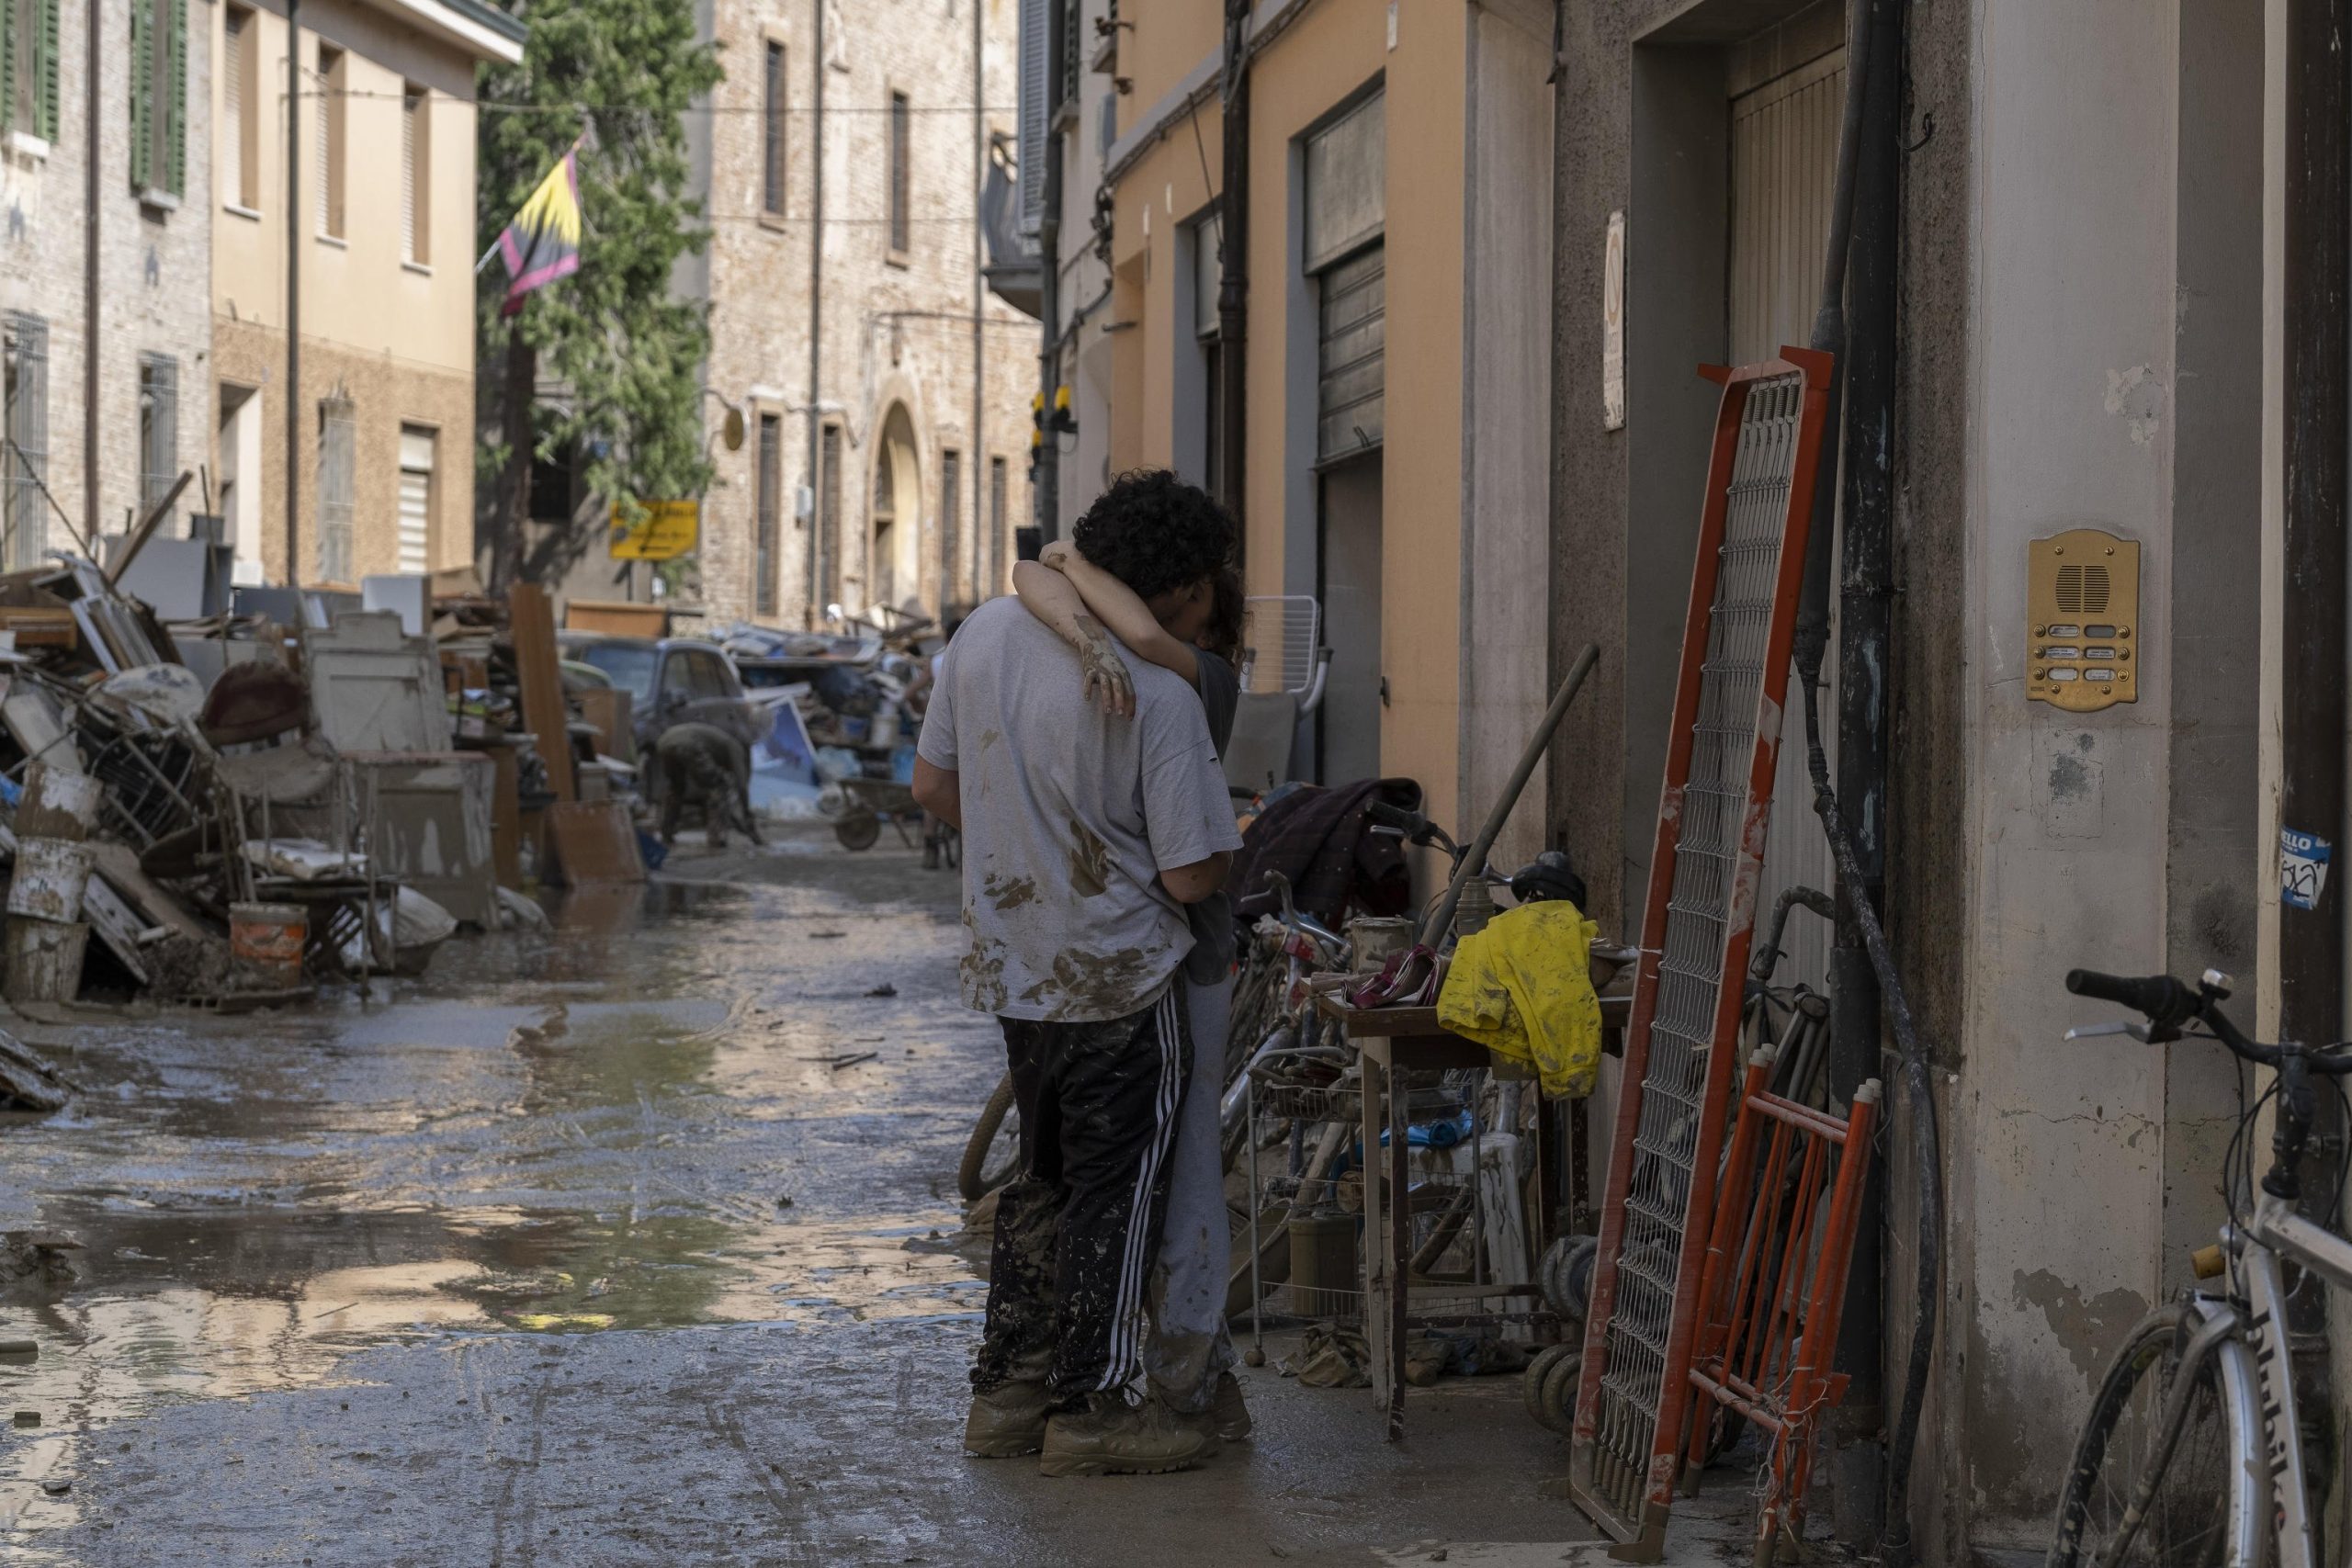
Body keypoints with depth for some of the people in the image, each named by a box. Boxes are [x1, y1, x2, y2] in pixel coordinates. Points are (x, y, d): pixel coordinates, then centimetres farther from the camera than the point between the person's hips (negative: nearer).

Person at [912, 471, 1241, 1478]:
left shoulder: (985, 634, -3)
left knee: (1044, 1178, 20)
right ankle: (1090, 1407, 11)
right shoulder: (1157, 698, -22)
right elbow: (1191, 875, -19)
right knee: (1117, 1189, 6)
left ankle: (1007, 1391, 24)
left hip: (1012, 968, 7)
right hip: (1118, 979, -7)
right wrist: (1224, 851, 4)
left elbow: (932, 785, 8)